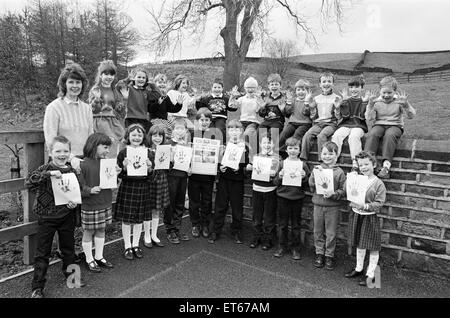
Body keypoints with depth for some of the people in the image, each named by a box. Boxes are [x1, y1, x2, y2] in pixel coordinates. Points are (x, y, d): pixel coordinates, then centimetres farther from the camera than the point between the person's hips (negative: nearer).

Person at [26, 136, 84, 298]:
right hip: (47, 217, -3)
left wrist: (75, 202, -8)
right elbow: (29, 182, -27)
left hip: (67, 216, 3)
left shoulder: (72, 171, 0)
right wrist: (49, 173, -36)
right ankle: (37, 287, 19)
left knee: (68, 248, 18)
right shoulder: (45, 169, -10)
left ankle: (71, 275, 39)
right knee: (42, 253, 7)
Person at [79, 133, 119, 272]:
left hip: (106, 204, 6)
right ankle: (89, 260, 25)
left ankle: (99, 257, 33)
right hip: (90, 206, -6)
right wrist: (90, 190, -31)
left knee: (101, 230, 17)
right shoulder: (84, 164, -15)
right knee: (88, 232, 9)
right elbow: (78, 186, -15)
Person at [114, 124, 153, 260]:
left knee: (139, 218, 11)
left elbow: (150, 174, 6)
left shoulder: (147, 152, 3)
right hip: (127, 187, -2)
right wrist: (124, 166, -21)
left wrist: (149, 167, -15)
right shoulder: (123, 153, -4)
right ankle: (127, 247, 19)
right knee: (126, 219, 4)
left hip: (142, 188, 2)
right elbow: (119, 174, -3)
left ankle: (136, 245, 26)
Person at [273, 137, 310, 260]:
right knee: (282, 223, 10)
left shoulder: (303, 165, -2)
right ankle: (282, 247, 24)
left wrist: (304, 177, -17)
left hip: (297, 198, -1)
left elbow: (307, 185, 2)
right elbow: (275, 182, 3)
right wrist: (280, 177, -16)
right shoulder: (282, 164, 0)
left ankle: (296, 248, 23)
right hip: (282, 196, 1)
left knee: (296, 224, 10)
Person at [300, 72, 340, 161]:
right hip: (318, 123, 3)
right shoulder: (316, 98, 16)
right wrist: (310, 106, 1)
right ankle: (303, 159, -22)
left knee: (321, 135, -33)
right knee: (307, 135, -24)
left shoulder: (336, 98, 7)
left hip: (331, 123, -3)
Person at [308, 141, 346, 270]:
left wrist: (333, 193, -21)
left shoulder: (339, 172, -4)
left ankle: (329, 256, 24)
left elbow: (343, 191, -4)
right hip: (318, 205, 2)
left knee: (331, 233, 8)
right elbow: (311, 186, -6)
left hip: (333, 206, -2)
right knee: (318, 232, 13)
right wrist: (314, 172, -17)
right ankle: (319, 254, 28)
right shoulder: (317, 168, 1)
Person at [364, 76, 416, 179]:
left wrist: (406, 105, -24)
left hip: (395, 125, -1)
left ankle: (386, 165, -42)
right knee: (372, 134, -32)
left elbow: (411, 116, -5)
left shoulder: (399, 101, 5)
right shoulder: (377, 102, 7)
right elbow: (369, 118, -5)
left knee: (390, 135, -35)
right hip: (379, 125, 1)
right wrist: (370, 104, -18)